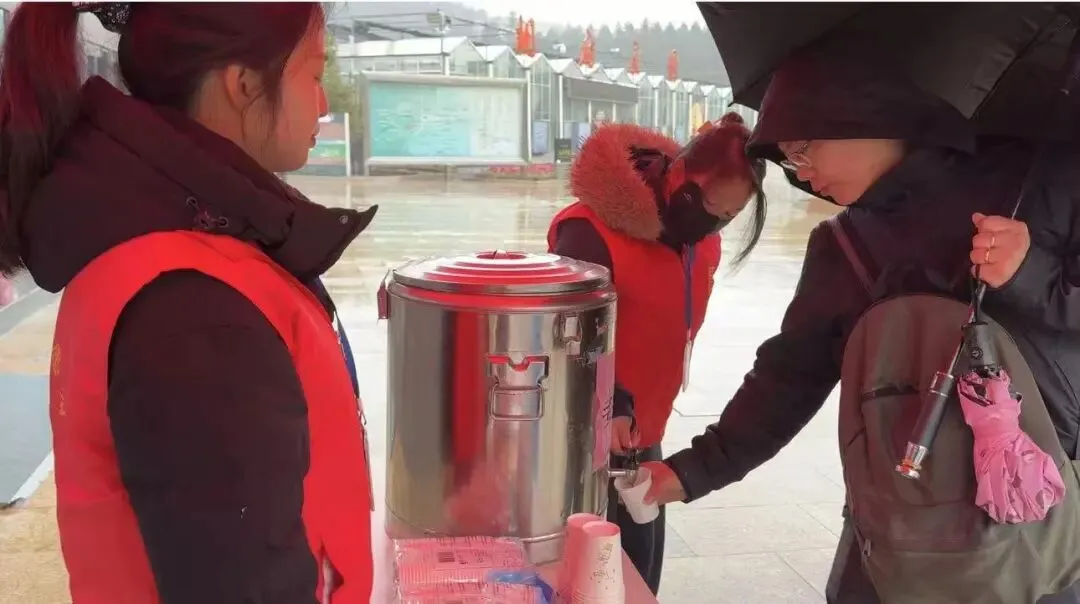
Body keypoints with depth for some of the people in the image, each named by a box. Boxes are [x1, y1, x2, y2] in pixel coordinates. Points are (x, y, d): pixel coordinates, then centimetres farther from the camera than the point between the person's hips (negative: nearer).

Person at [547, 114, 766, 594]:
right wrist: (606, 410, -35)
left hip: (642, 435, 8)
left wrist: (634, 414, 17)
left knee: (640, 568, 17)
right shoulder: (594, 230, -23)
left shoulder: (701, 244, 3)